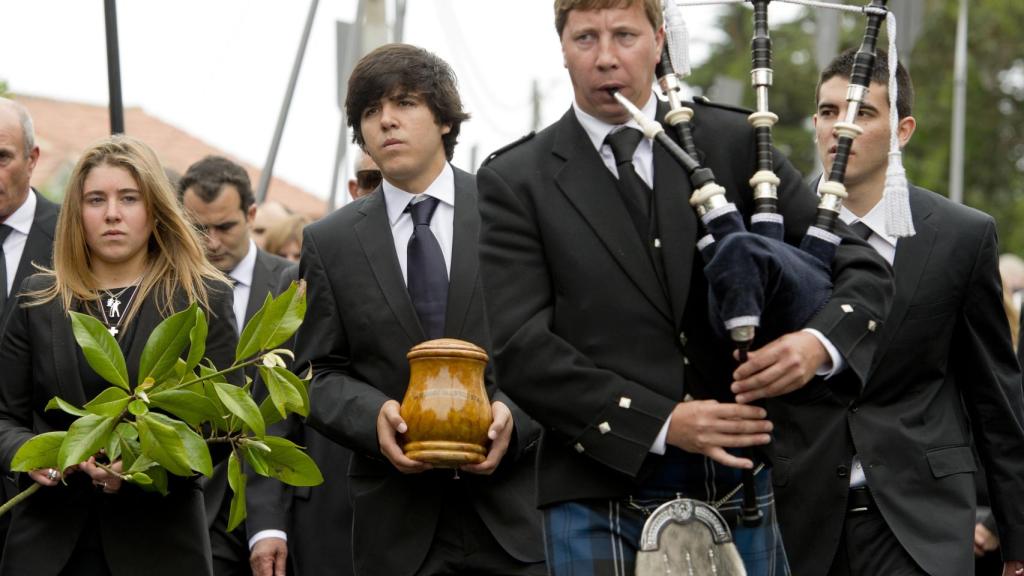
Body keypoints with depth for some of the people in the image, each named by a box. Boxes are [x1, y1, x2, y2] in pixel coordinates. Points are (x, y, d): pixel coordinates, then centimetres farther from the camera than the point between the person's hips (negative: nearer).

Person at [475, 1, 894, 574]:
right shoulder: (515, 181, 2)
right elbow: (522, 349, -6)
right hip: (599, 500, -2)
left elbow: (862, 266, 7)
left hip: (736, 486, 2)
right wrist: (661, 423, -15)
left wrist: (821, 342, -15)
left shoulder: (734, 143, 7)